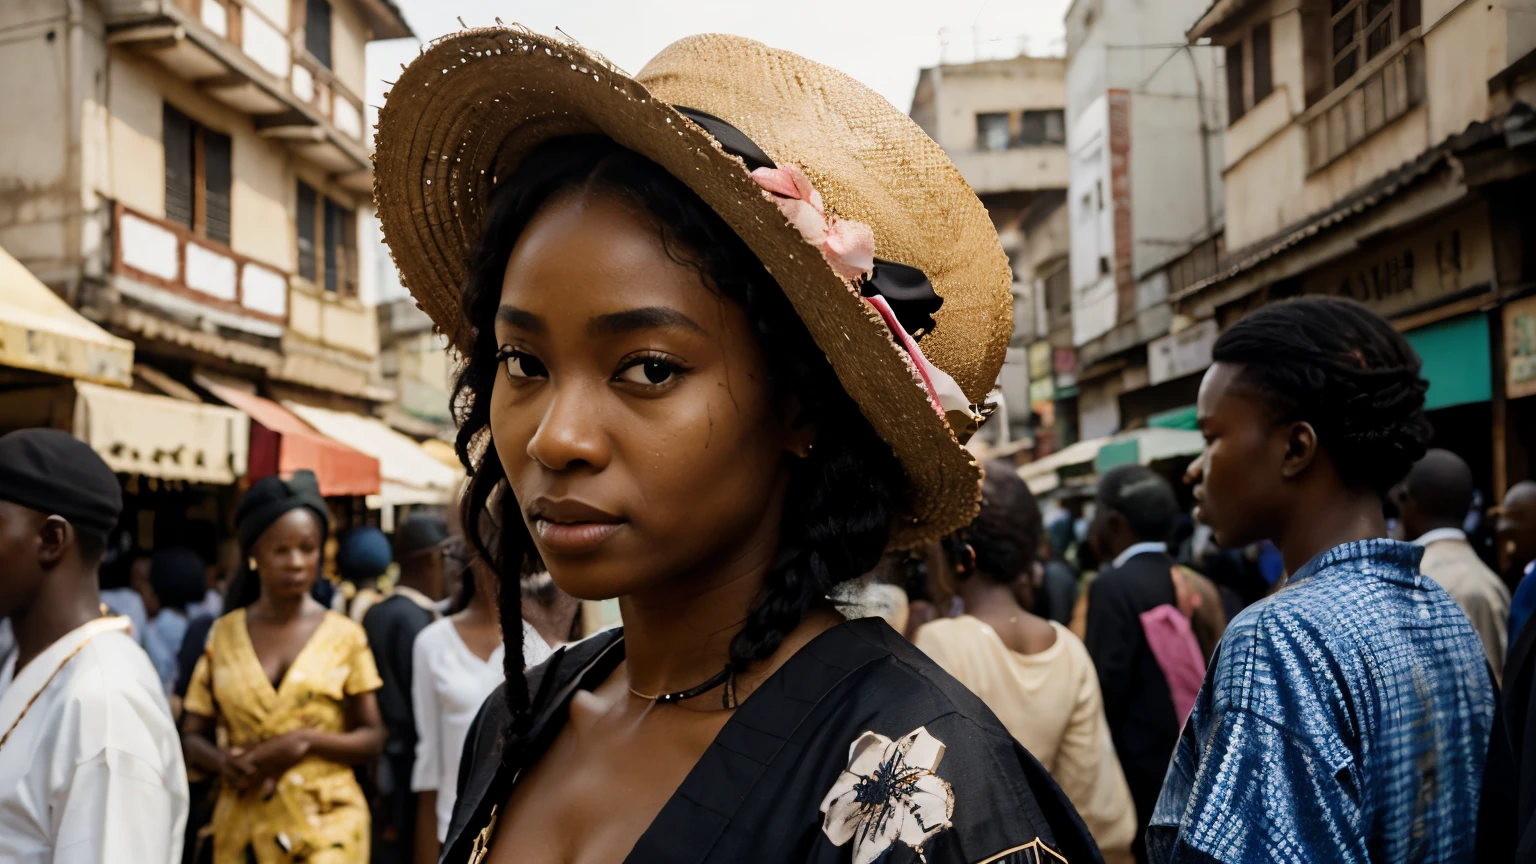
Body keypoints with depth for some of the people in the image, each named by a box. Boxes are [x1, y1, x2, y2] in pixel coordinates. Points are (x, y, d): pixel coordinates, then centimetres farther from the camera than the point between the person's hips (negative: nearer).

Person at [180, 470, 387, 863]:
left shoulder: (344, 635, 0)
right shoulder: (223, 635, 5)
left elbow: (372, 739, 2)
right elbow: (192, 735, 9)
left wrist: (305, 741, -14)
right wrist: (222, 761, -12)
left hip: (326, 822, -2)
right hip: (245, 823, 2)